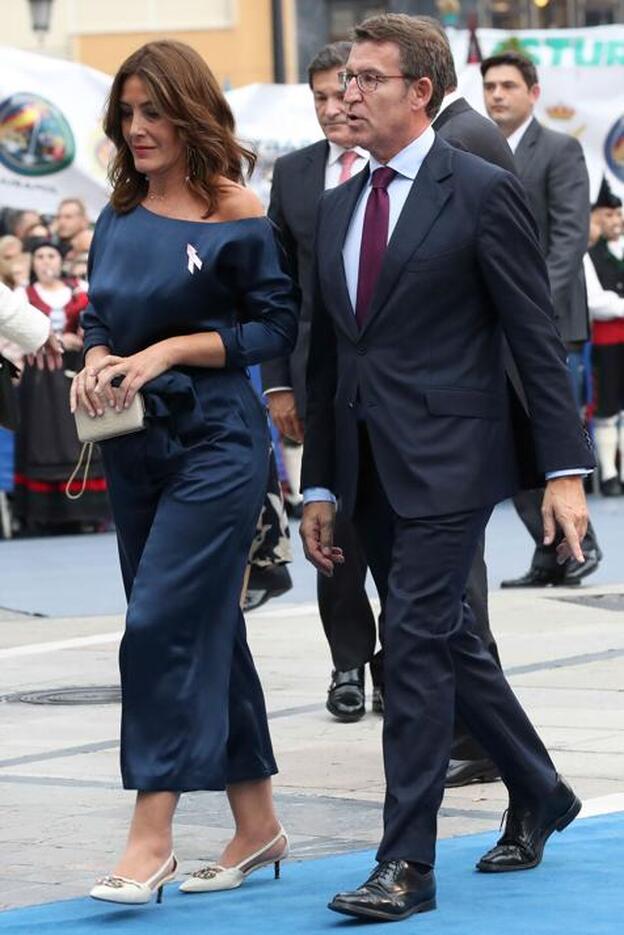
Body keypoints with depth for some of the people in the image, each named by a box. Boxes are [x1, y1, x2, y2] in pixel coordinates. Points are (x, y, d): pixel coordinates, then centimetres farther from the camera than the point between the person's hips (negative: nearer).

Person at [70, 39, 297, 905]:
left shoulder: (236, 214, -9)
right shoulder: (119, 216, 9)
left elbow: (277, 324, -9)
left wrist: (168, 352, -16)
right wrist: (95, 361, -5)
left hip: (214, 440, -7)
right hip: (133, 444, 7)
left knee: (164, 622, -13)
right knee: (206, 628, 12)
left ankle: (152, 835, -8)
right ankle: (257, 824, 21)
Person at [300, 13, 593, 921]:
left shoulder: (483, 191, -6)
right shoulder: (338, 207, 14)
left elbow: (538, 339, -8)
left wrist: (565, 470, -13)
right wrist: (320, 487, 15)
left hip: (449, 461, -7)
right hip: (373, 469, 7)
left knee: (416, 643, -10)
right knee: (445, 640, 14)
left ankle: (406, 864, -6)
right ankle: (539, 796, 33)